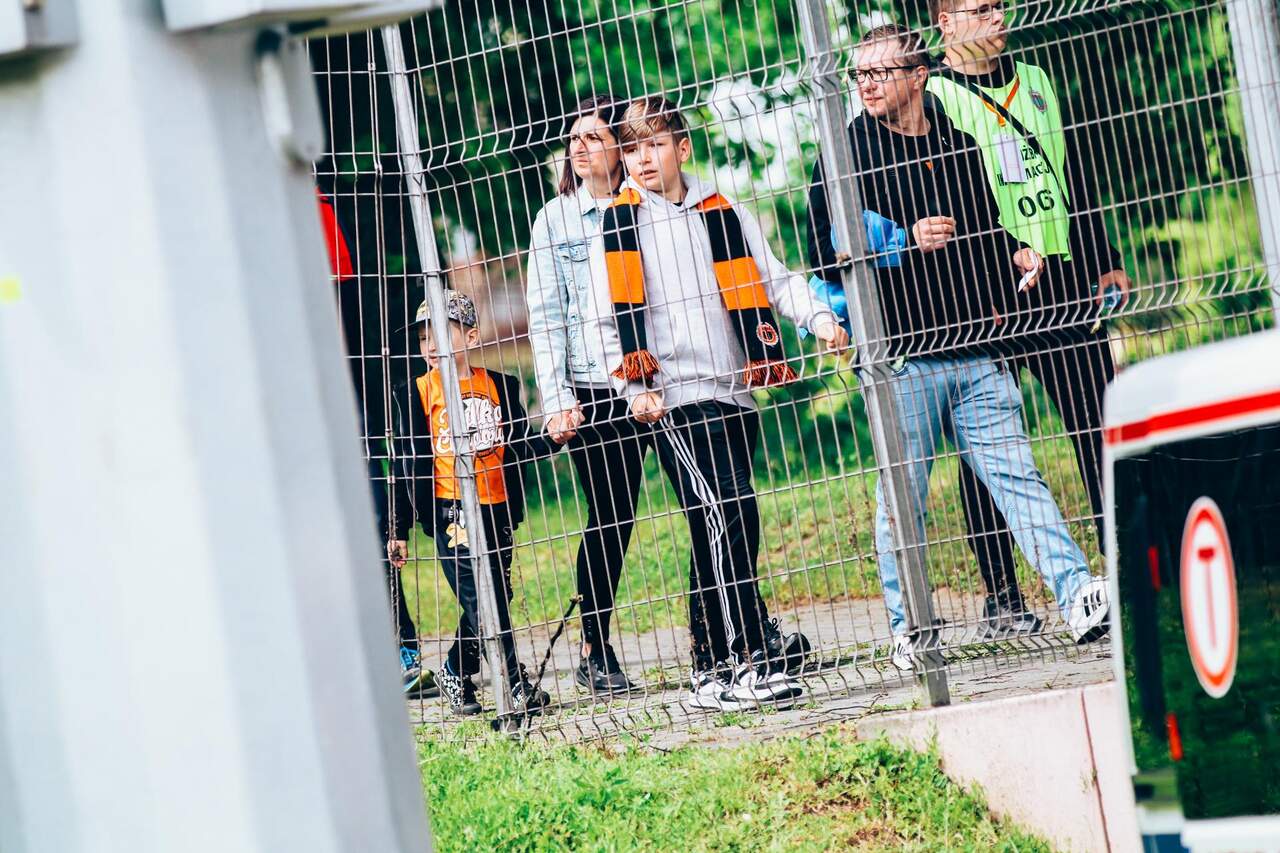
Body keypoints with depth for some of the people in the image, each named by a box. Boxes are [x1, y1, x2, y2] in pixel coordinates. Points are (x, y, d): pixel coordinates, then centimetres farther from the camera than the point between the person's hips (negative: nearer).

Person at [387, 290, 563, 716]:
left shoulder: (499, 386, 9)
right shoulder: (417, 393, 1)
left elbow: (519, 445, 8)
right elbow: (409, 463, 1)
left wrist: (551, 439, -15)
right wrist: (400, 529, 1)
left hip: (497, 507, 4)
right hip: (449, 509, -4)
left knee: (495, 595, 7)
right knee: (480, 598, -11)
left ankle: (456, 672, 25)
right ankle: (516, 683, -8)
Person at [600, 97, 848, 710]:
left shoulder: (723, 214, 14)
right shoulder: (619, 225, 4)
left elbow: (773, 279, 13)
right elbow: (613, 315, 1)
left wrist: (818, 318, -4)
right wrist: (635, 389, -8)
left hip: (734, 391, 4)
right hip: (676, 399, -4)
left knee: (717, 530, 6)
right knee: (729, 513, -16)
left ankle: (712, 672, 11)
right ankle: (754, 658, -16)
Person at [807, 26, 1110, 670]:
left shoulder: (956, 143, 16)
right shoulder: (849, 151, 3)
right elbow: (828, 249, -4)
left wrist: (1013, 256, 9)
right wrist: (906, 241, -12)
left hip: (975, 350, 3)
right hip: (900, 356, -3)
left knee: (1016, 472, -3)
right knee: (903, 495, 2)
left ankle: (1077, 594, -8)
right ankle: (906, 628, 11)